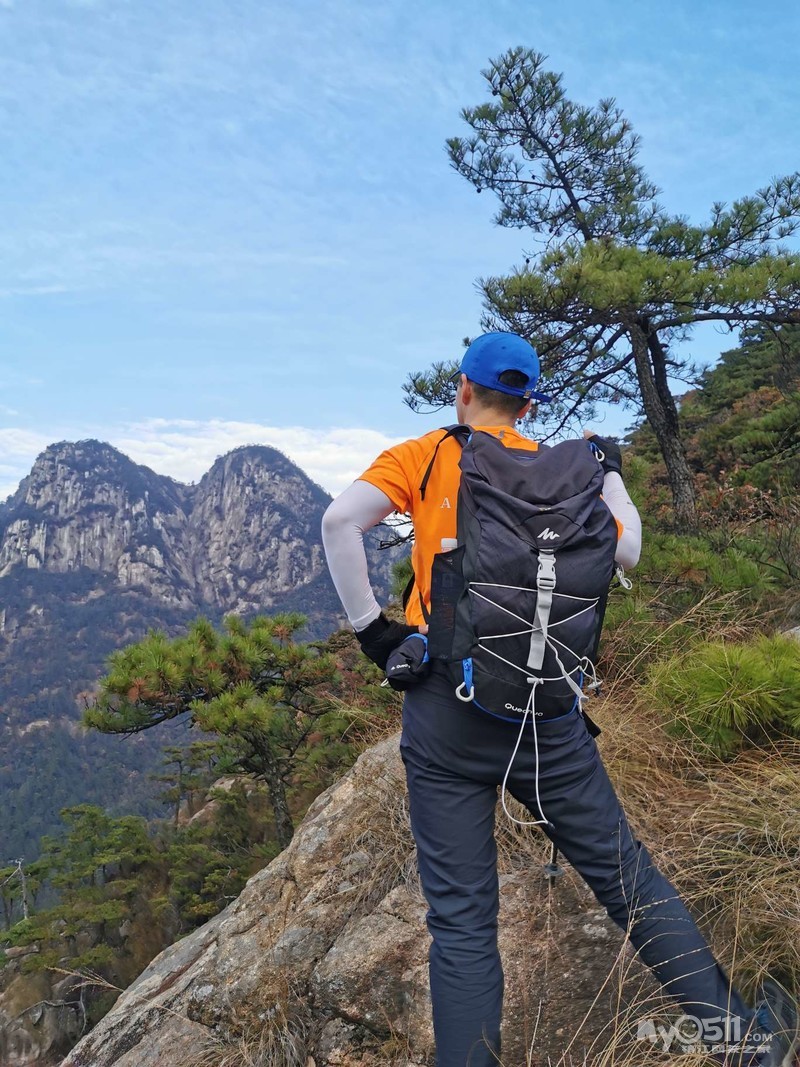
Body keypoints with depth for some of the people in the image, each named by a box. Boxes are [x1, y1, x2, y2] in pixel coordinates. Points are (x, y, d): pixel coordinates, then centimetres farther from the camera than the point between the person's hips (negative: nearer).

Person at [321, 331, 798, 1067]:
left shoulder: (424, 456, 3)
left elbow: (340, 520, -13)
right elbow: (626, 550, 14)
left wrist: (368, 626, -5)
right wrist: (610, 473, 28)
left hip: (443, 708, -2)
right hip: (543, 703, 2)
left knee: (461, 916, 6)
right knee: (623, 871, 17)